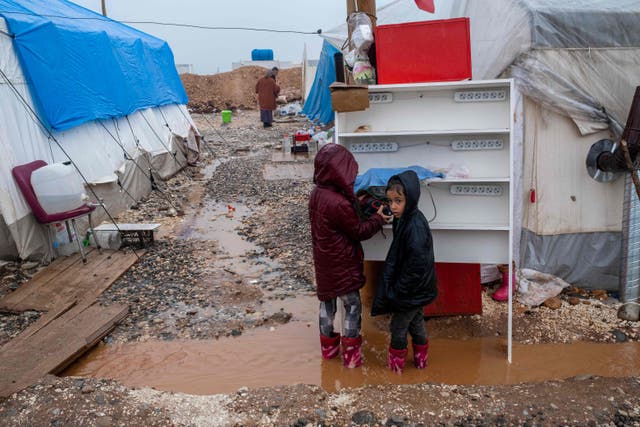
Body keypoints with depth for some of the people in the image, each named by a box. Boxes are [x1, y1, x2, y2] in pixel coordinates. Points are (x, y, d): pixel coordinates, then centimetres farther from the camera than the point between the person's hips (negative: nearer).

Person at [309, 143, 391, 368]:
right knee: (352, 306, 9)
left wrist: (356, 203, 4)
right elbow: (359, 231, -17)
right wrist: (378, 218, -2)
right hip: (342, 265, -8)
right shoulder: (339, 204, -30)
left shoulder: (316, 194, -4)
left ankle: (328, 345, 38)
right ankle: (350, 354, 18)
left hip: (323, 263, 8)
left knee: (326, 302, 21)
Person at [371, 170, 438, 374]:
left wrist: (396, 291, -21)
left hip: (411, 293, -9)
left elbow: (417, 265, -30)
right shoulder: (406, 220, 1)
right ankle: (421, 360, 43)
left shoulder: (415, 227, -30)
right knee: (416, 323, 24)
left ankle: (396, 365, 29)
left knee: (398, 327, 9)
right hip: (418, 291, 9)